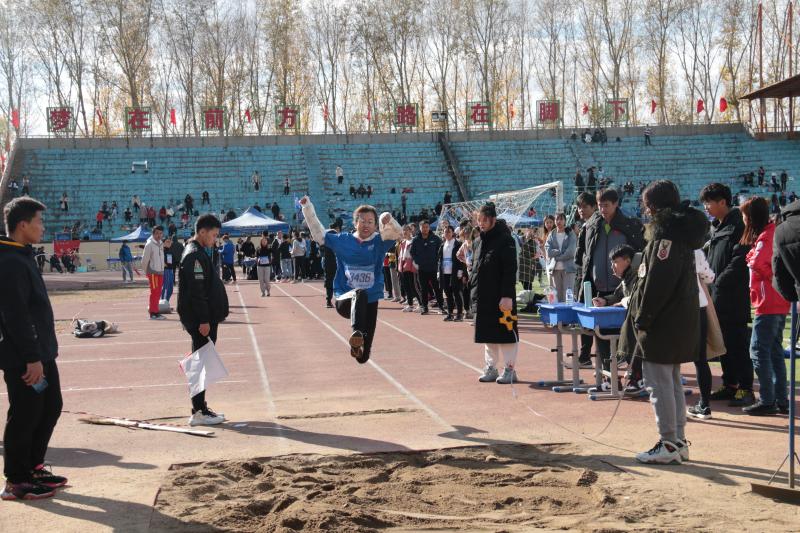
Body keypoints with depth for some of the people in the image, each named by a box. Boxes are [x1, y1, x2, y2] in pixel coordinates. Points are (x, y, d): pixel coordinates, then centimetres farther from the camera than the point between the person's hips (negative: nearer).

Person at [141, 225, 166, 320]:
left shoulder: (161, 244, 12)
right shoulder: (150, 244, -12)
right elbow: (144, 260, -11)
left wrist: (162, 269, 13)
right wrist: (146, 272, -5)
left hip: (160, 272, 8)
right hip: (153, 272, -7)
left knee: (158, 293, 10)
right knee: (154, 292, -7)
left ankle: (155, 312, 17)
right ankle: (153, 313, -4)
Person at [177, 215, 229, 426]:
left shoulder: (201, 252, 18)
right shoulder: (194, 255, -15)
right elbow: (196, 292, -21)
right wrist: (204, 320, -22)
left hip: (207, 318, 10)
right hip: (201, 320, -10)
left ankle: (201, 407, 20)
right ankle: (198, 412, -4)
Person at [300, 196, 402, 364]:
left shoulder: (379, 242, 1)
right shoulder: (343, 240, 4)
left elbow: (397, 232, -16)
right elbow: (318, 234, 10)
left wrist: (388, 220, -38)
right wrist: (308, 209, 2)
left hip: (370, 301, 2)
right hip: (345, 300, -2)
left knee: (363, 354, 1)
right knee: (359, 294, -40)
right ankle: (357, 333, -59)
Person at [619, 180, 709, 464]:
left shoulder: (666, 233, -15)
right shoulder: (683, 230, 15)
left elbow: (657, 281, -21)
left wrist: (642, 318, -15)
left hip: (663, 324, -10)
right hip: (681, 321, 10)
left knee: (659, 383, -3)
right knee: (673, 382, 16)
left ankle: (669, 444, 1)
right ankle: (678, 442, 22)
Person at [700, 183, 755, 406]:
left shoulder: (738, 226, -12)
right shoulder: (716, 227, 16)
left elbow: (739, 261, -19)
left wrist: (718, 283, -18)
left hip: (734, 298, -9)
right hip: (716, 296, 9)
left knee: (737, 344, -4)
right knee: (723, 342, 13)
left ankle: (746, 389, 1)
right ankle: (730, 384, 22)